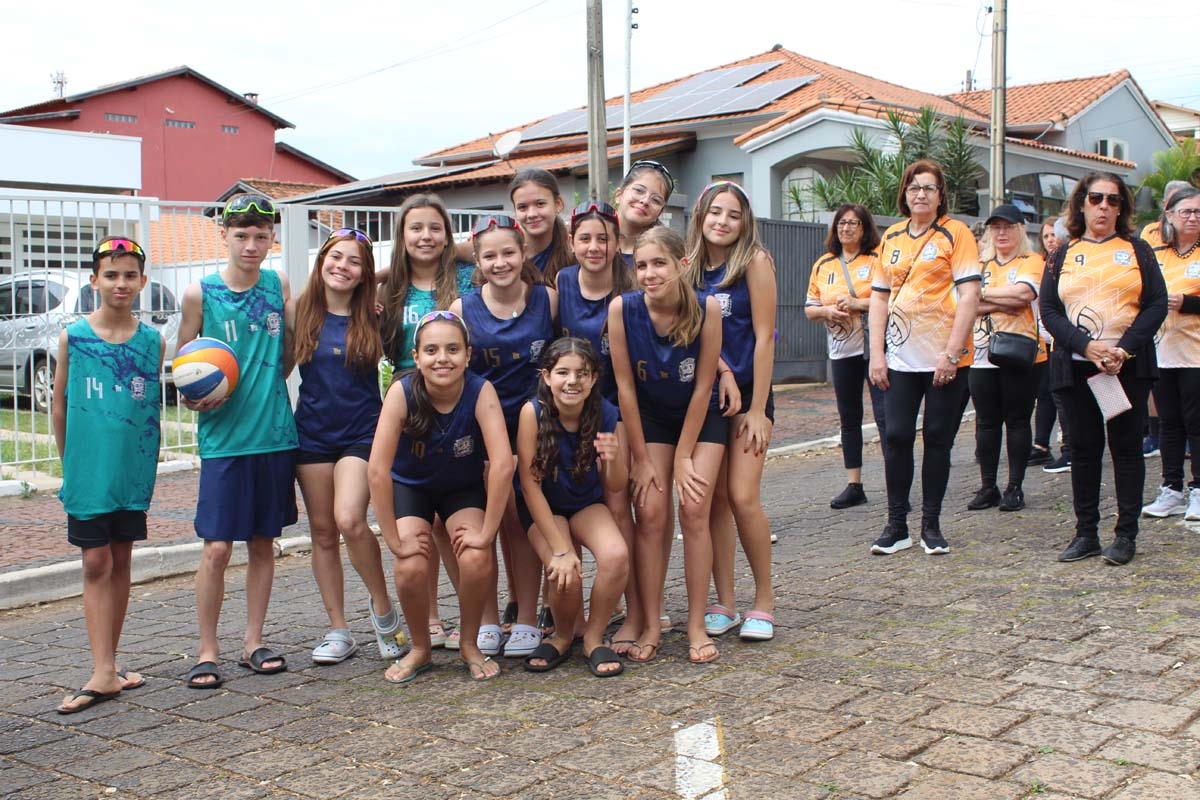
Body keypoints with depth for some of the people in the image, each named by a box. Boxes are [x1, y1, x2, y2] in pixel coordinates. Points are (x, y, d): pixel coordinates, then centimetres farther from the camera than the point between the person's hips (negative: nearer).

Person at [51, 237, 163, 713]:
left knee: (121, 561, 9)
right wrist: (70, 460, 9)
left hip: (135, 469, 2)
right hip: (88, 469, -2)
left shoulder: (153, 341, 2)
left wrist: (150, 460, 10)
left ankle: (109, 663, 19)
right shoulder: (73, 336, -3)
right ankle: (103, 673, -4)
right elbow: (59, 406, 5)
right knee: (96, 563, -4)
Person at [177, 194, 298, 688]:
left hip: (275, 435, 3)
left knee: (264, 542, 9)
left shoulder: (279, 286, 6)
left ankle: (254, 643, 21)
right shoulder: (200, 294, -1)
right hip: (224, 438, -3)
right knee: (217, 547, -4)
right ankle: (208, 651, 10)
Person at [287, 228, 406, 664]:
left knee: (349, 519, -20)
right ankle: (338, 630, 17)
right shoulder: (298, 311, 2)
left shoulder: (373, 316, -1)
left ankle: (383, 607, 2)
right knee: (322, 531, 6)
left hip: (361, 432, -2)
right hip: (312, 432, 3)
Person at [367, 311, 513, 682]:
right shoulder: (402, 392, -29)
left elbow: (502, 465, -35)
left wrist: (486, 534, -32)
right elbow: (377, 470, -32)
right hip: (410, 486, 0)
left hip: (464, 487, 0)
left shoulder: (480, 391, -29)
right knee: (411, 568, -22)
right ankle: (420, 649, 7)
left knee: (476, 560, -24)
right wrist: (396, 541, -31)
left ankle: (470, 644, 5)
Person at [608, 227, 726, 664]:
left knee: (693, 510, -11)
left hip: (701, 417, -1)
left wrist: (684, 457, -13)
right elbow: (625, 385, -15)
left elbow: (703, 386, -17)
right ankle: (651, 627, 1)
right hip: (650, 417, 1)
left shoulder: (706, 309, -25)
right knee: (650, 513, -7)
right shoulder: (622, 308, -22)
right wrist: (641, 459, -11)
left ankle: (697, 627, -1)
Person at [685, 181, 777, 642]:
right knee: (713, 498, 4)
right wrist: (720, 370, -11)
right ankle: (724, 604, 13)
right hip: (703, 394, 4)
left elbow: (764, 337, -10)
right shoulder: (691, 267, 5)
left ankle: (764, 602, 5)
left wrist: (757, 409, -12)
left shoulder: (754, 262, -8)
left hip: (748, 391, -4)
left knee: (743, 497, -11)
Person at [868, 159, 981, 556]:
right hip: (900, 357, 3)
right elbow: (879, 296, 11)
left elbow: (969, 295, -9)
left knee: (937, 440, 3)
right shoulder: (891, 237, 10)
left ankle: (931, 525, 14)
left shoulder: (956, 233, -3)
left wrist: (952, 352, -16)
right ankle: (896, 525, 9)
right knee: (897, 437, -1)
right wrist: (876, 353, 3)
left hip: (945, 358, -3)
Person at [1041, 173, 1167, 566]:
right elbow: (1049, 311, 2)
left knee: (1126, 446, 1)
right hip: (1076, 367, 1)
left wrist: (1124, 348, -14)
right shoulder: (1063, 255, 11)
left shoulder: (1137, 250, 9)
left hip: (1128, 366, -1)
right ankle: (1086, 533, 12)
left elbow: (1157, 304, 0)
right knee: (1084, 448, 4)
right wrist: (1087, 346, -13)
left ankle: (1126, 534, 7)